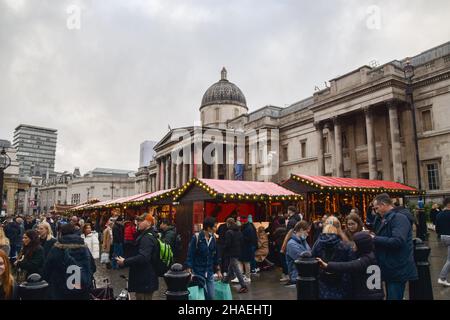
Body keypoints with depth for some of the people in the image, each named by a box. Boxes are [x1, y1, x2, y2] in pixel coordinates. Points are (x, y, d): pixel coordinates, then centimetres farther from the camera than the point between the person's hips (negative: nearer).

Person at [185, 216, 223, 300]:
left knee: (211, 296, 8)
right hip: (198, 273, -5)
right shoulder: (196, 237, -14)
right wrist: (189, 272, -16)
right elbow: (190, 255, -13)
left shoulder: (213, 238, 4)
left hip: (210, 274, 5)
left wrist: (218, 270, 14)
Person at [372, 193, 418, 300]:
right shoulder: (388, 219, 13)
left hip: (398, 270, -10)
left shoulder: (399, 218, -17)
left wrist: (375, 238, -23)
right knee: (390, 296, 19)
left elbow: (398, 241, -30)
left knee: (394, 297, -2)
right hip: (391, 269, 10)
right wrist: (374, 237, 5)